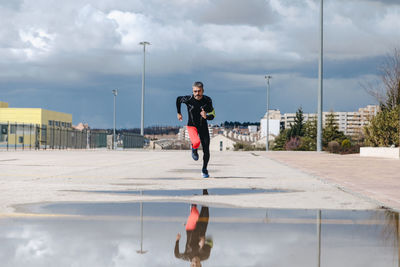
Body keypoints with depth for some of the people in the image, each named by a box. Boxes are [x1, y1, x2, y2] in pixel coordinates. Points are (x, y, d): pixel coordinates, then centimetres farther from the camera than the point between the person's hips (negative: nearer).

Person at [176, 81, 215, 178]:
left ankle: (204, 170, 24)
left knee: (206, 150, -1)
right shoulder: (188, 99, -16)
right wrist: (179, 113, 15)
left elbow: (212, 115, -7)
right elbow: (178, 99, 6)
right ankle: (194, 150, 8)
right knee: (196, 142, -31)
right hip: (192, 125, -2)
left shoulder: (207, 100, -12)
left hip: (203, 126, 2)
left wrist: (206, 116, -30)